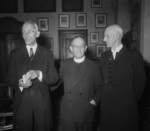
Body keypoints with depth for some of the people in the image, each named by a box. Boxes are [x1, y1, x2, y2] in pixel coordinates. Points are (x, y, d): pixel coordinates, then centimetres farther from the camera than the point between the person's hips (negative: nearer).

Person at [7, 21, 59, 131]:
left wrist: (39, 74, -18)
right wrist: (19, 83, -16)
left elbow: (55, 78, 0)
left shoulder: (47, 54, 5)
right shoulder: (15, 54, 7)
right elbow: (10, 78, 6)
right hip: (21, 102, 1)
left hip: (42, 102, 0)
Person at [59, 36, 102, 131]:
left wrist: (95, 101, -6)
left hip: (86, 113, -1)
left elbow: (99, 88, 5)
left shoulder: (94, 66, -3)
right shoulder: (64, 64, 3)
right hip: (67, 112, 2)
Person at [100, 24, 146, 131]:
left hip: (126, 106, -3)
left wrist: (132, 101, 5)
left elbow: (140, 82, -2)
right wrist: (107, 97, 9)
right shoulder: (104, 56, 5)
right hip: (107, 106, 4)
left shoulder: (134, 56, -8)